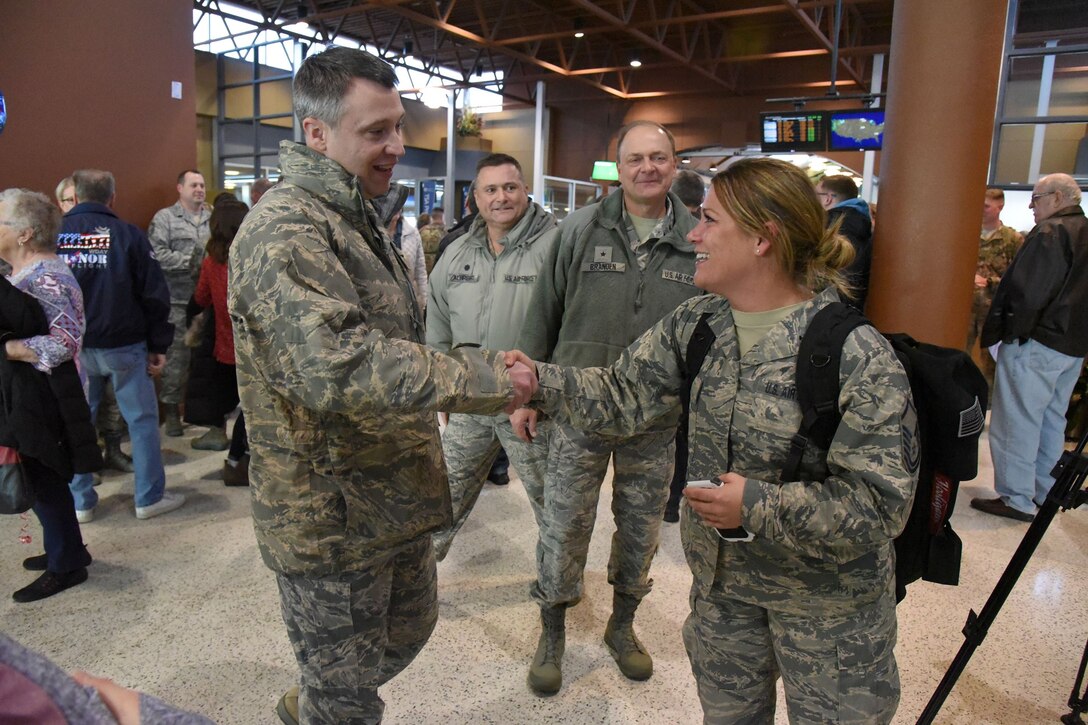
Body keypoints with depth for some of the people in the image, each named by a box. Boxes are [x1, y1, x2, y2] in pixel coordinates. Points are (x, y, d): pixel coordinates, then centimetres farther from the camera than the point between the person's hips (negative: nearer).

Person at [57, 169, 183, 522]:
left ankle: (80, 501, 21)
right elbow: (154, 294, -8)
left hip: (73, 347, 3)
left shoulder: (53, 234, 0)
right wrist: (159, 345, 0)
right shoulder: (127, 234, -7)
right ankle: (149, 497, 12)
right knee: (142, 419, 7)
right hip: (123, 345, -3)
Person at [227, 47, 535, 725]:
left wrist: (479, 371, 13)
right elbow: (338, 367, -37)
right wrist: (483, 378, -31)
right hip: (331, 518, -10)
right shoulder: (285, 232, -22)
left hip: (395, 496, 10)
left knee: (411, 628, 29)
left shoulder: (356, 218, 12)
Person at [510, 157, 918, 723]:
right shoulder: (694, 324, -6)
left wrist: (758, 506, -31)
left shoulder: (857, 355, -24)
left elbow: (882, 502, -23)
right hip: (720, 578, 5)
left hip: (828, 602, -4)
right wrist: (541, 382, -16)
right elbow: (626, 394, -3)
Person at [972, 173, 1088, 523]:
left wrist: (996, 333, -13)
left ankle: (1016, 499, 2)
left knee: (1017, 421, -3)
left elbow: (1025, 292, -21)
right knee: (1052, 420, 17)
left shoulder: (1049, 234, -14)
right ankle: (1044, 493, 28)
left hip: (1036, 343, -9)